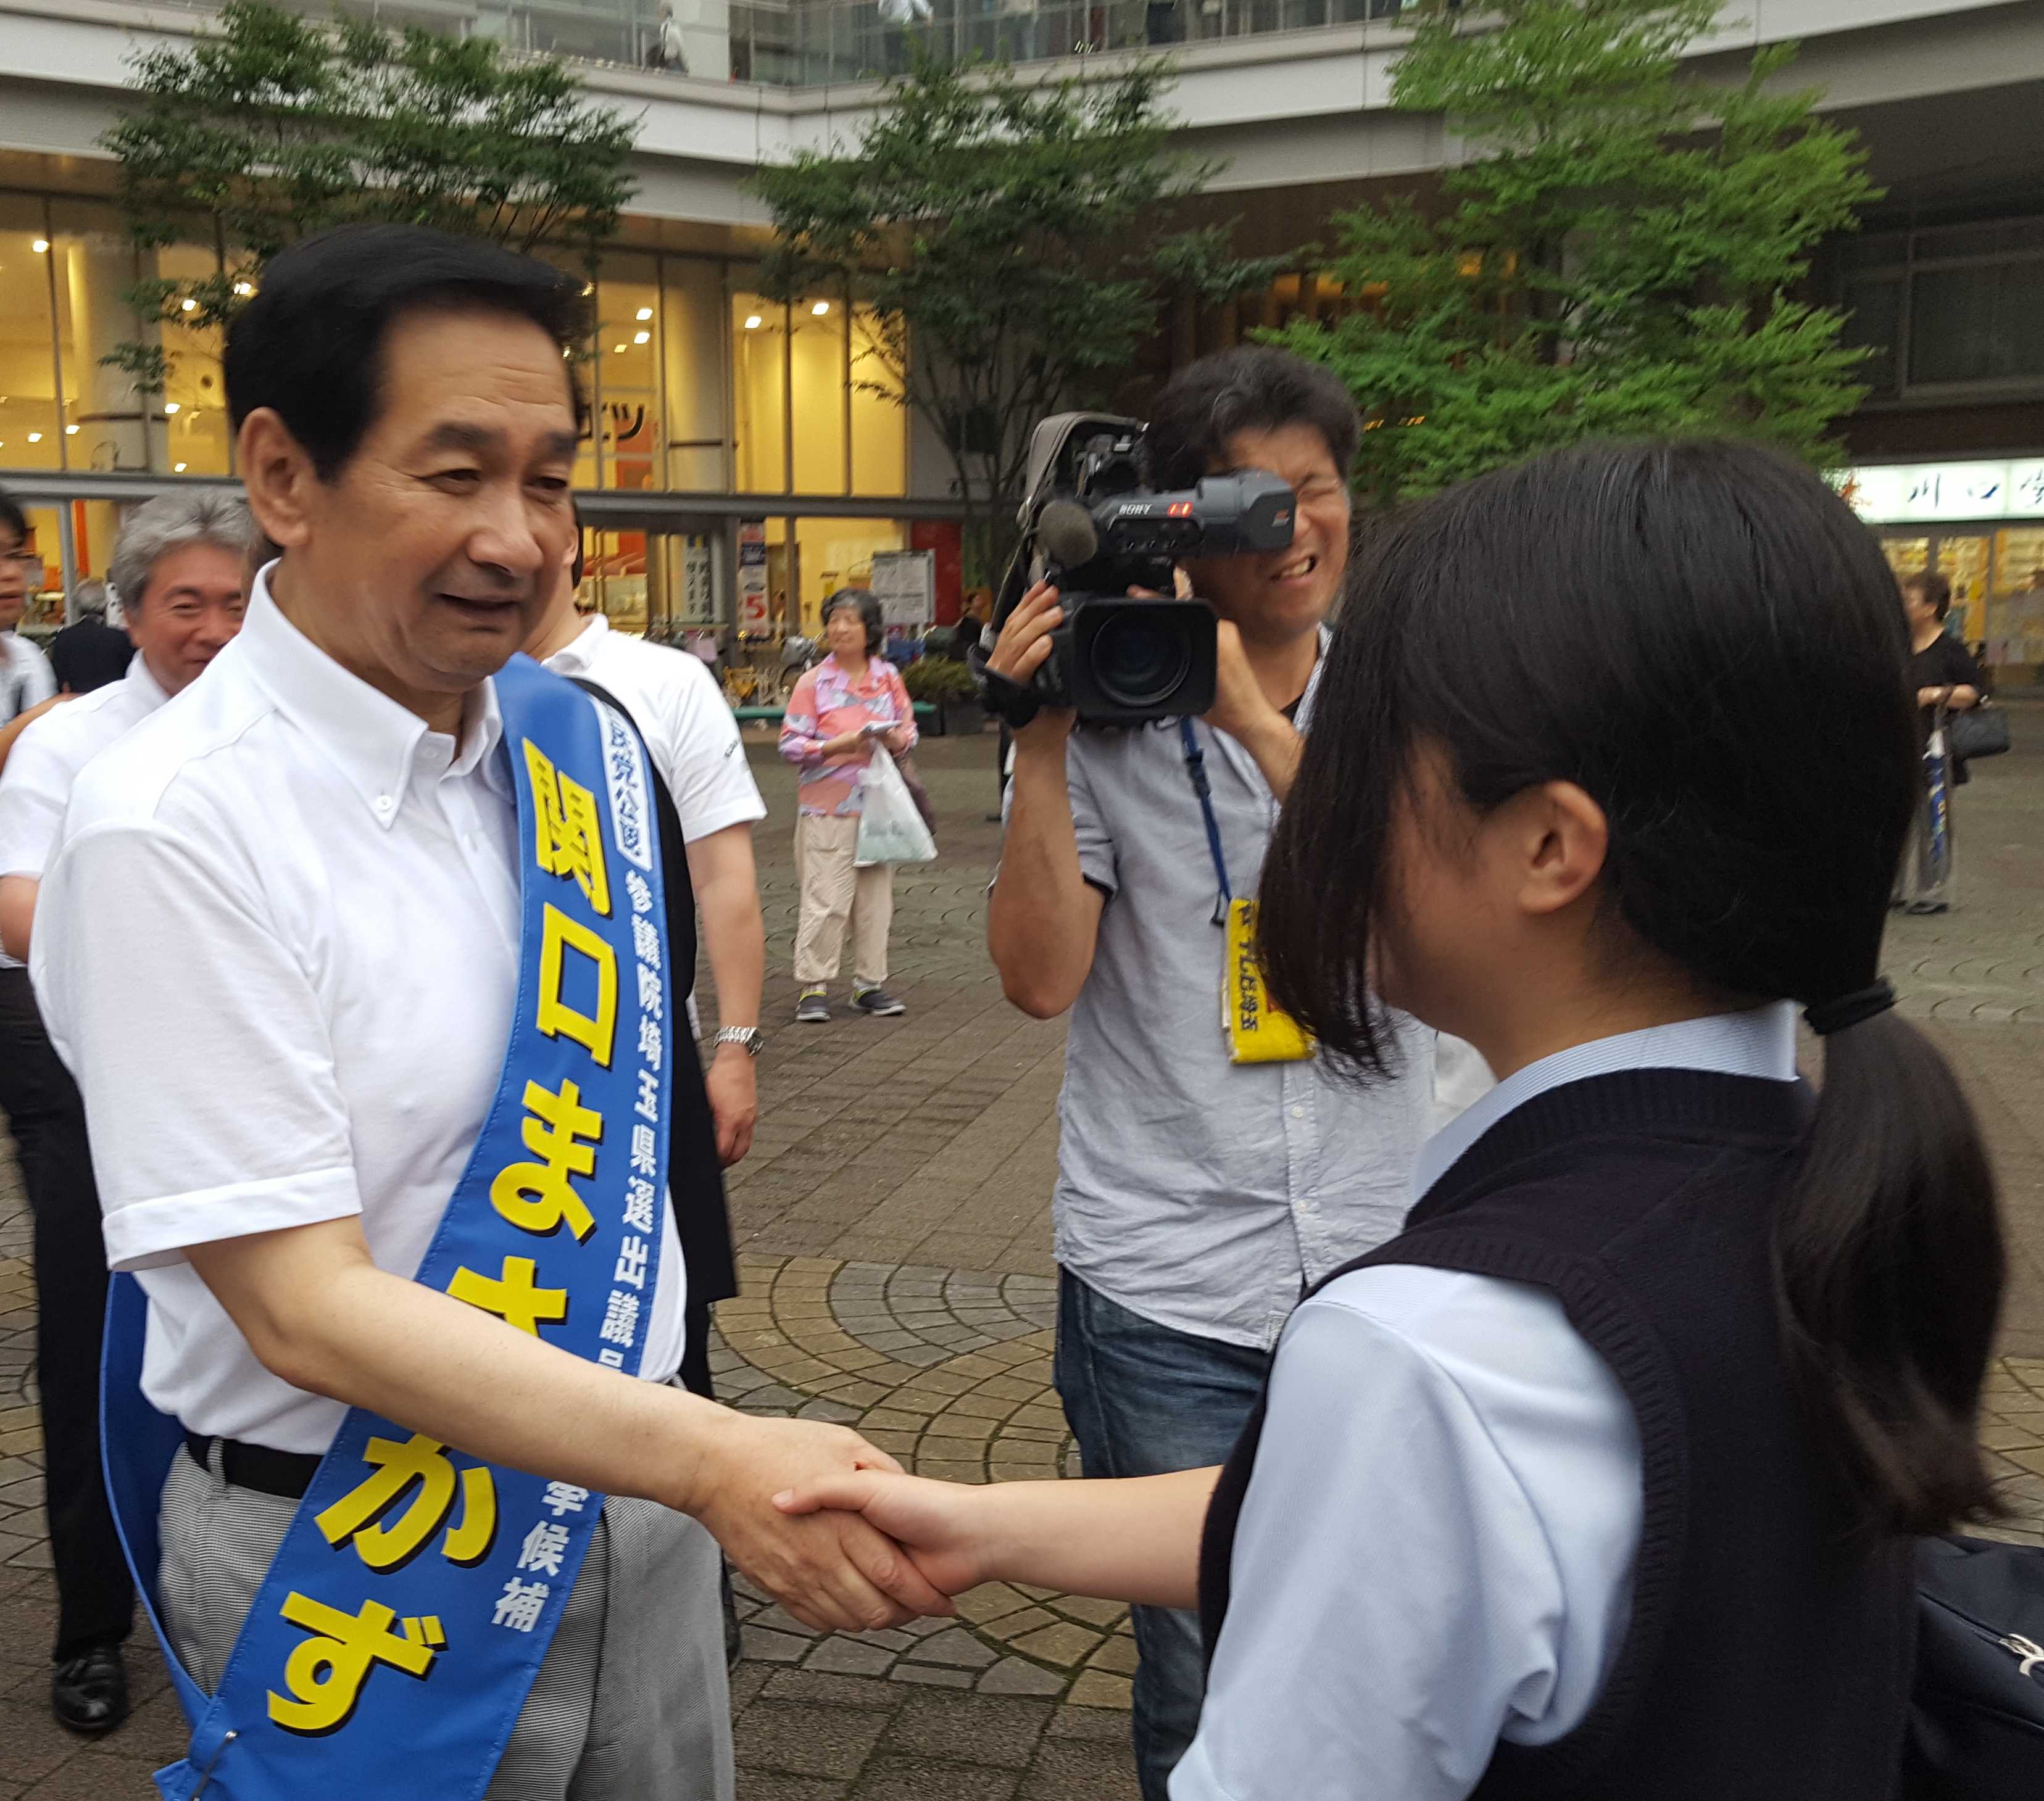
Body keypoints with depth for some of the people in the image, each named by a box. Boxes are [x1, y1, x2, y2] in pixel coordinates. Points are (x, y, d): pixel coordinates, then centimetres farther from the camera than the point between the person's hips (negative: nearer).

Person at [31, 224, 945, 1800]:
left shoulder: (583, 744, -1)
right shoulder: (175, 827, -19)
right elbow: (306, 1305, -21)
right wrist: (716, 1458, -30)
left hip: (629, 1505, 5)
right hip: (357, 1587, -5)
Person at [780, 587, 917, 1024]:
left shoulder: (888, 677, 8)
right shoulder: (814, 681, -2)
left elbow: (909, 732, 14)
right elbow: (790, 744, -4)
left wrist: (896, 740, -9)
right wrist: (837, 746, -17)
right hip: (827, 808, -4)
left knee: (876, 896, 7)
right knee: (825, 899, -6)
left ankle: (870, 984, 17)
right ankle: (814, 987, 3)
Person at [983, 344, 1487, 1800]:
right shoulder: (1109, 713, -2)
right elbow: (1042, 975, -10)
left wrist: (1251, 718, -23)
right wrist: (1043, 737, -17)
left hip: (1393, 1271, 2)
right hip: (1167, 1290, -1)